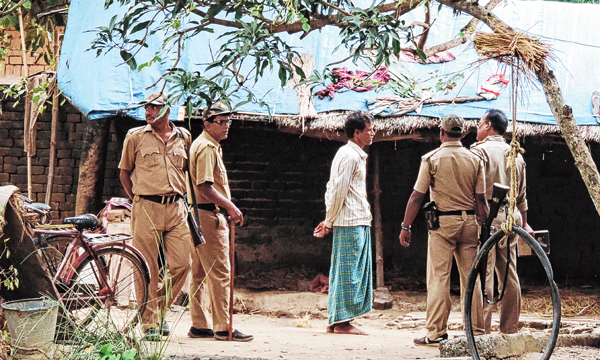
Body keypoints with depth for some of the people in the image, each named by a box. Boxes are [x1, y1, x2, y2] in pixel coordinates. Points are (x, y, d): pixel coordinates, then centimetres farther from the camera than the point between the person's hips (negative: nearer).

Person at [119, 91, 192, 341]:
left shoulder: (184, 137, 12)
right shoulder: (136, 137, 4)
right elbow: (124, 172, 12)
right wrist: (136, 200, 5)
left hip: (177, 209, 3)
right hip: (146, 209, -3)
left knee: (181, 264, -2)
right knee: (148, 269, -4)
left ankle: (160, 309, 20)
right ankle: (150, 324, 3)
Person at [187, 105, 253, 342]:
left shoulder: (211, 146, 20)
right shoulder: (207, 147, -13)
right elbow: (205, 186, -22)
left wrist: (228, 208, 20)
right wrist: (230, 207, -20)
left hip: (199, 214, 11)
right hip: (210, 215, -11)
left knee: (200, 273, 12)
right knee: (220, 273, -8)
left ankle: (199, 325, 17)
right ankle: (223, 328, -7)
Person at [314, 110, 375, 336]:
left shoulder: (355, 155, 20)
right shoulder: (350, 155, -11)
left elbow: (333, 189, 20)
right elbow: (339, 190, -14)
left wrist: (330, 220, 16)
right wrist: (330, 221, -8)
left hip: (357, 223, 10)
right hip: (351, 223, -10)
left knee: (343, 272, 10)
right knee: (348, 271, -7)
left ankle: (335, 321, 13)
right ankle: (342, 322, -4)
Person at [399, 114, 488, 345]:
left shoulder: (432, 159, -4)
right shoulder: (475, 160, 5)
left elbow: (417, 196, -5)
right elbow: (481, 200, 3)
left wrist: (406, 226, 2)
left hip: (443, 222, -3)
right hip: (469, 222, 3)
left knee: (439, 277, -3)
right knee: (471, 277, 8)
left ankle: (436, 332, -5)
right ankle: (476, 330, 10)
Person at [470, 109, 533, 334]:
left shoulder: (480, 151, -7)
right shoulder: (516, 155, 16)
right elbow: (522, 194, 22)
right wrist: (524, 223, 29)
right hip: (511, 218, 7)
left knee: (484, 276, -7)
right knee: (509, 275, 9)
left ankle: (482, 330, -9)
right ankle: (510, 329, 13)